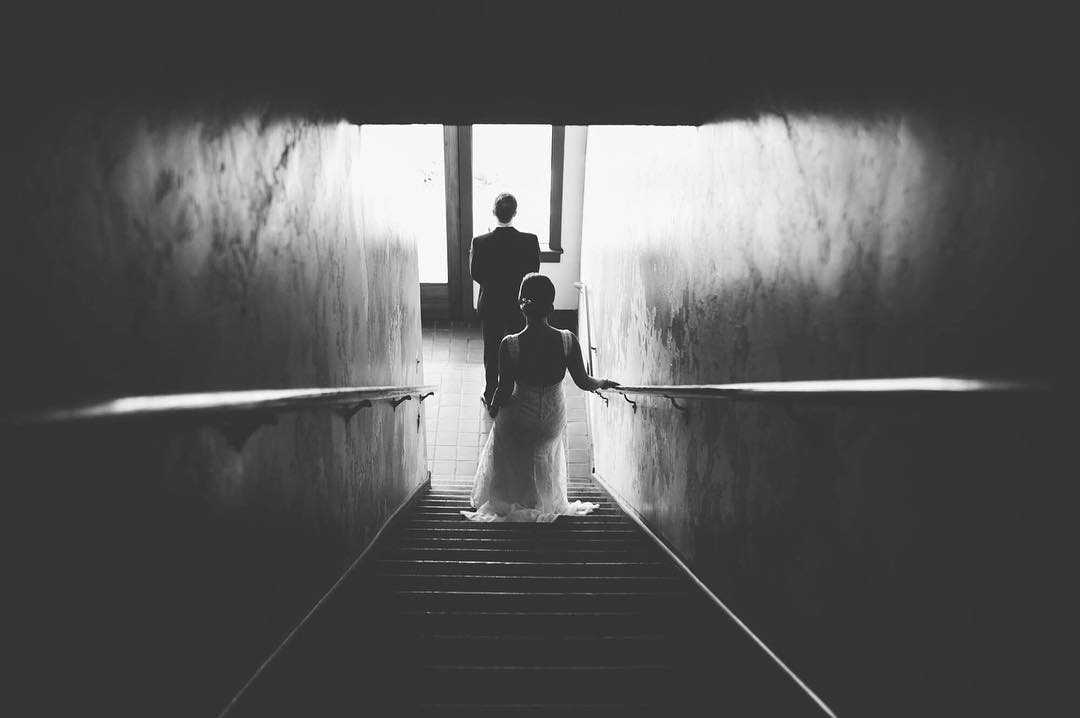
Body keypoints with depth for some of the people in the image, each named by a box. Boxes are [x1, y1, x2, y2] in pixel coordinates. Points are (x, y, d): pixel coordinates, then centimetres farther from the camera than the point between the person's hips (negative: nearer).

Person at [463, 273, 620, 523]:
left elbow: (504, 390, -18)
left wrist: (493, 408, 4)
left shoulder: (509, 345, -27)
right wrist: (602, 383, 11)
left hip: (518, 417, -2)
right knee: (545, 455, 35)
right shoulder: (568, 340, -22)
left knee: (512, 460, 30)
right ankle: (545, 504, 54)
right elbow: (583, 382, -11)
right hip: (553, 417, 3)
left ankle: (507, 505, 48)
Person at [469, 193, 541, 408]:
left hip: (490, 306, 0)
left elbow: (476, 274, -6)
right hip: (519, 305, 0)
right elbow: (533, 274, -6)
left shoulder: (481, 242, -17)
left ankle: (491, 396, 29)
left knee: (492, 352, 16)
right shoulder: (530, 241, -16)